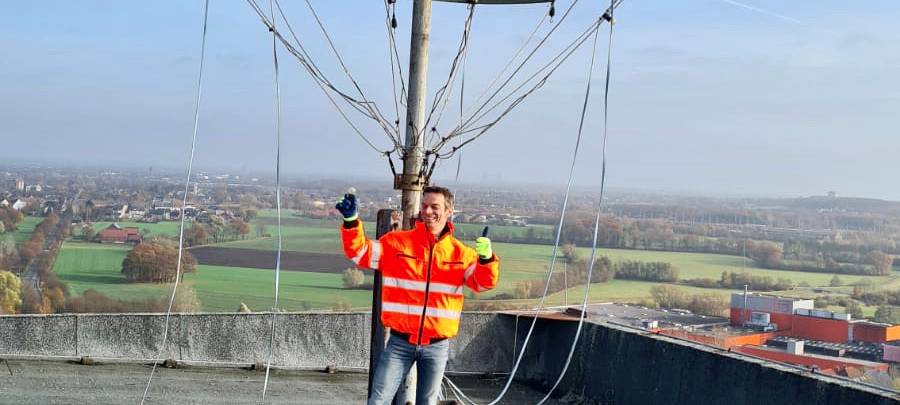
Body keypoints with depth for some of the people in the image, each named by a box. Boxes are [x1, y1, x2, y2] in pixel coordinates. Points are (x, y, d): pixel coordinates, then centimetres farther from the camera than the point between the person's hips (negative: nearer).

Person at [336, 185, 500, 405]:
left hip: (437, 345, 1)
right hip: (400, 343, -1)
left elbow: (483, 282, -6)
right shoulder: (396, 242, -1)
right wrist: (351, 221, -21)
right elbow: (359, 251, -4)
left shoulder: (460, 253, 2)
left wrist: (486, 257, -26)